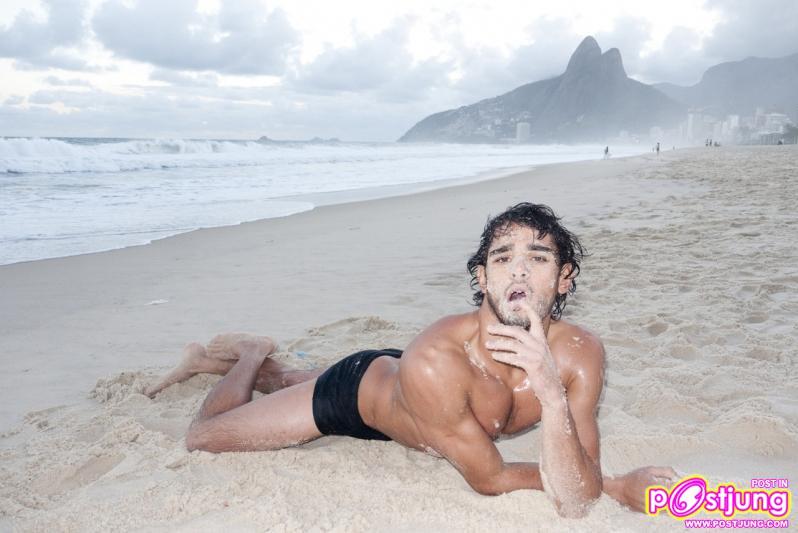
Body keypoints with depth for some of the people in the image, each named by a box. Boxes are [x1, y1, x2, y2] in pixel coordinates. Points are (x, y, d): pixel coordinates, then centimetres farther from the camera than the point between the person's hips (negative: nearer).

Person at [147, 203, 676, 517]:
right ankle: (249, 353, 35)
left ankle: (209, 358, 62)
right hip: (358, 388, -5)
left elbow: (576, 502, -36)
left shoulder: (581, 354, -34)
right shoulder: (434, 361, -47)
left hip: (405, 384, 5)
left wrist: (552, 395, -53)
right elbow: (488, 478, -34)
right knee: (204, 434, 7)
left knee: (289, 384, 33)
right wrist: (617, 485, -29)